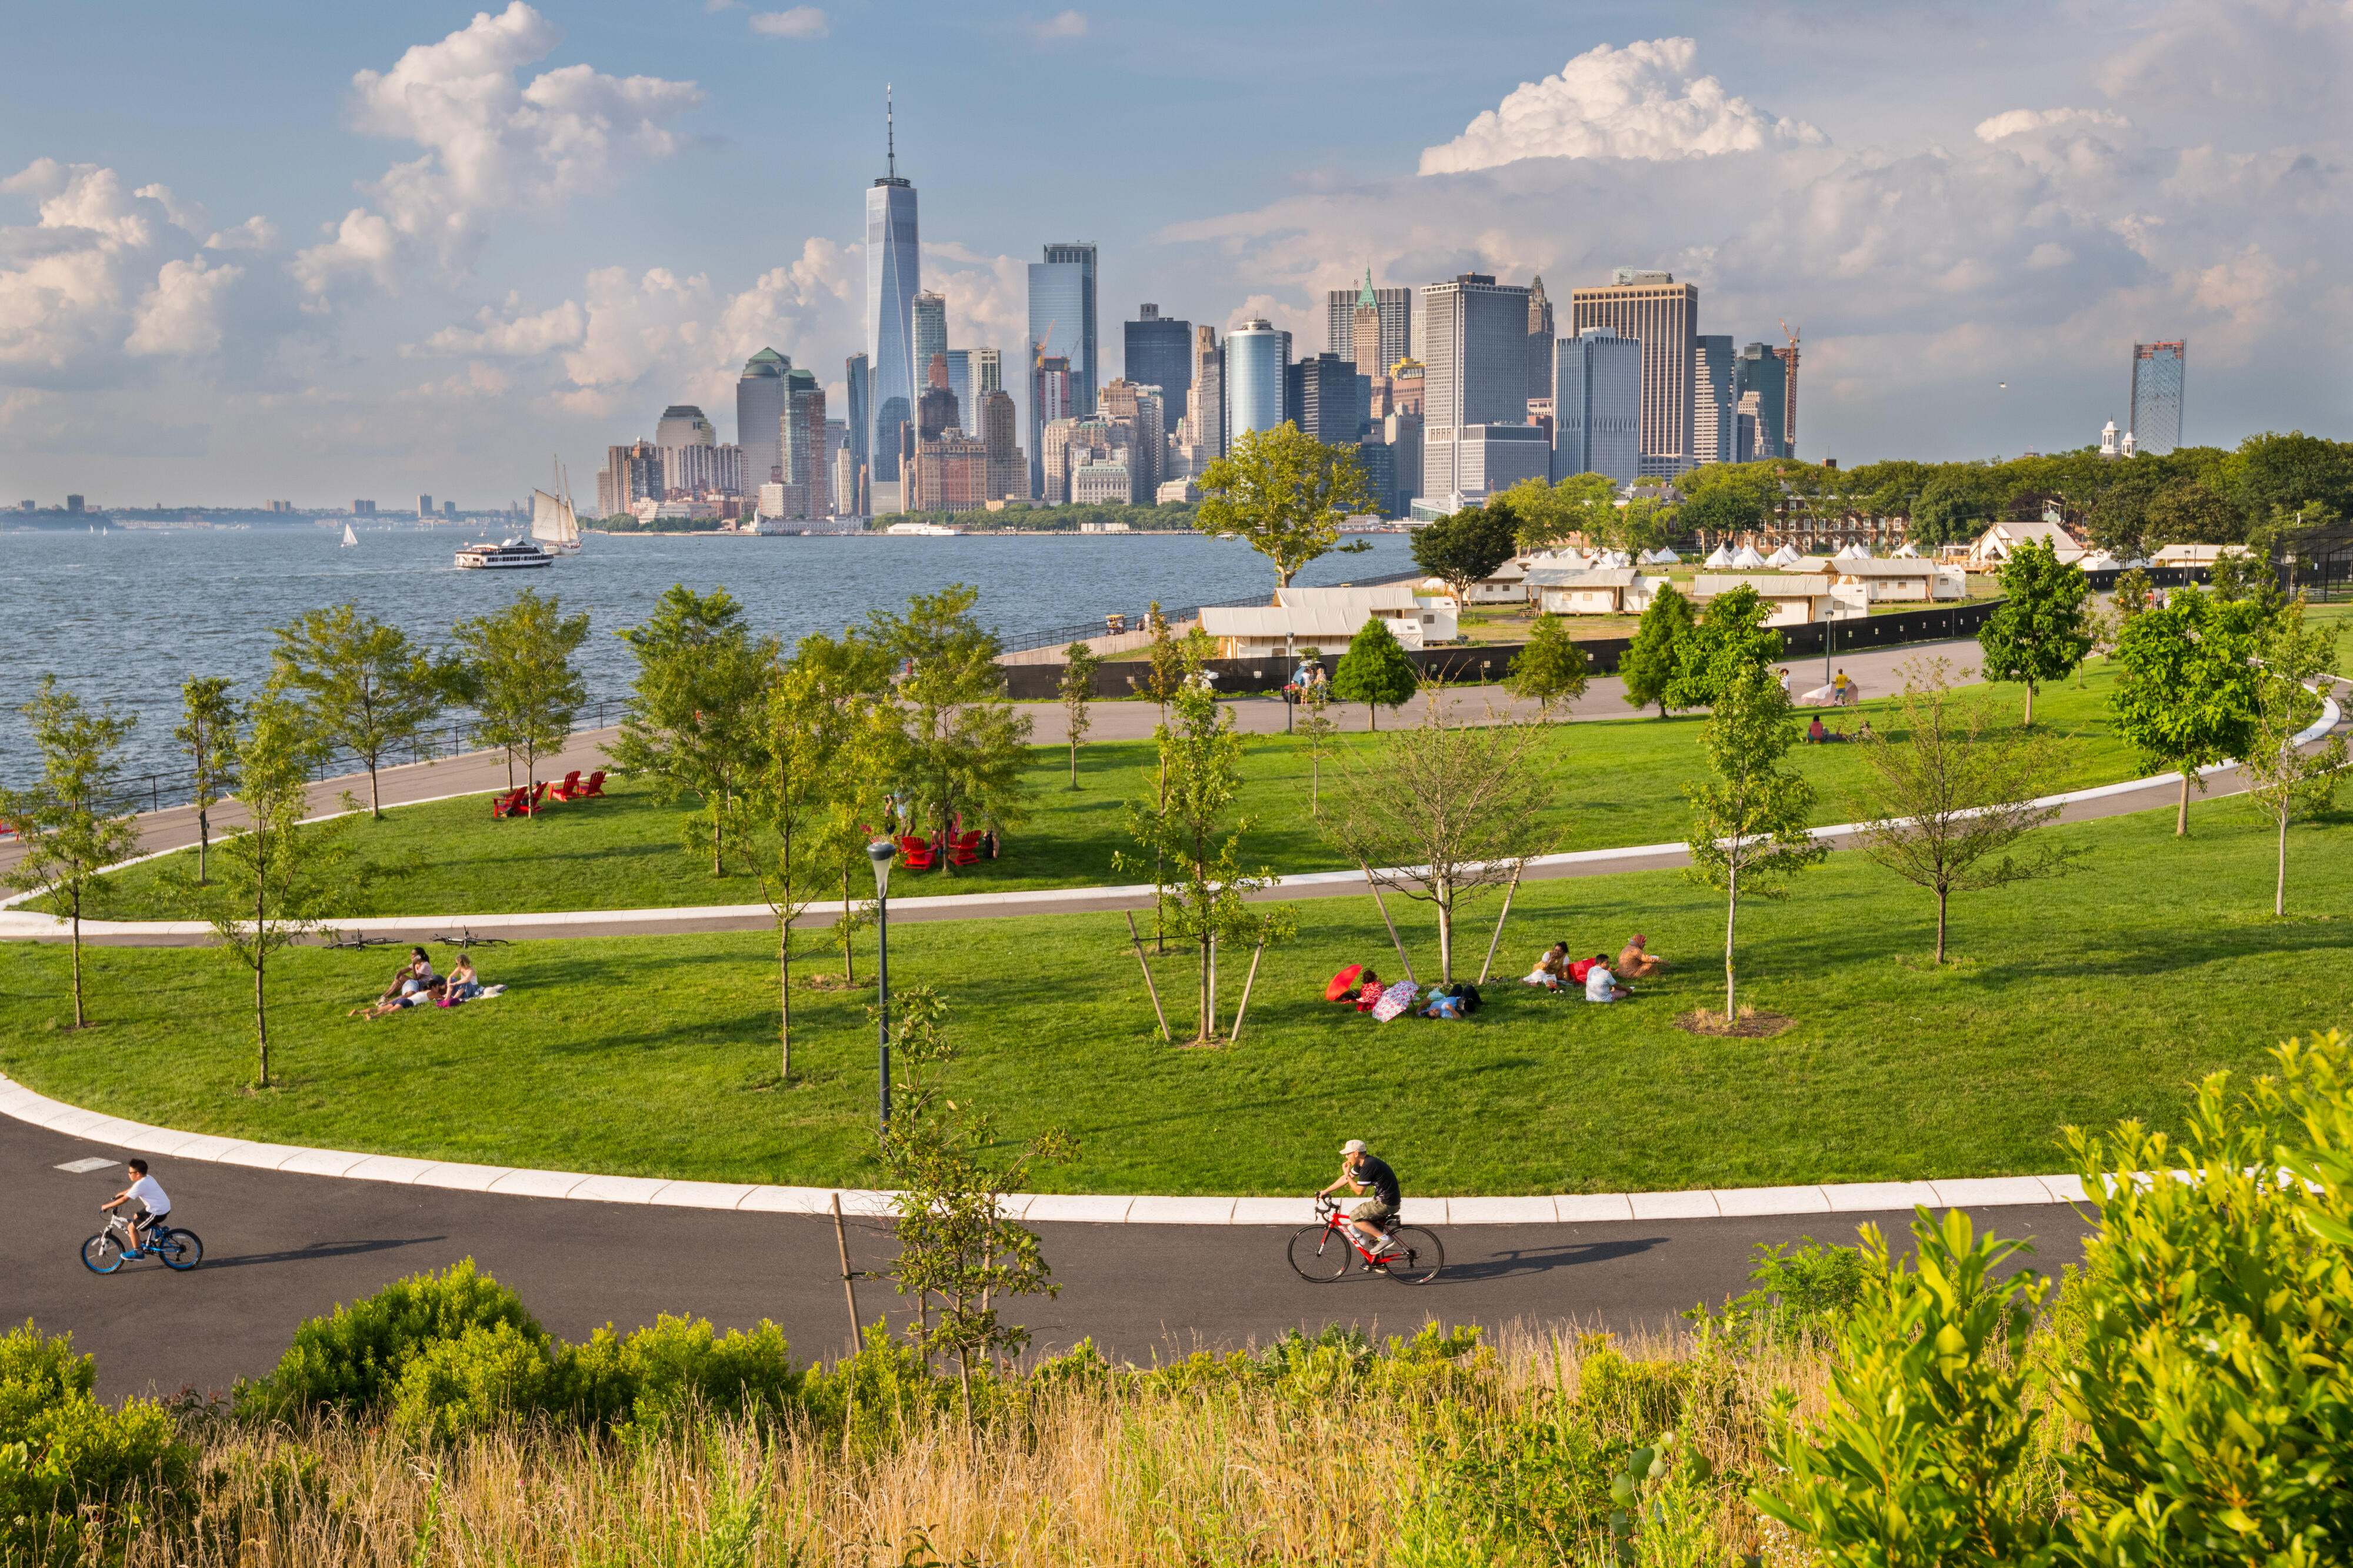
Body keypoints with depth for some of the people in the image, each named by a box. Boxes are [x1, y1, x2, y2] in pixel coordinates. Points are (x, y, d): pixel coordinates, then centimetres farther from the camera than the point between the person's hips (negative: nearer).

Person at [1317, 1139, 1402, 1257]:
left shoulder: (1369, 1166, -22)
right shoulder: (1362, 1162, 8)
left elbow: (1359, 1191, -18)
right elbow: (1345, 1179, 17)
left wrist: (1347, 1175, -11)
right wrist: (1326, 1191, 17)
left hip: (1386, 1204, -10)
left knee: (1354, 1218, -9)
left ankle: (1383, 1238, -7)